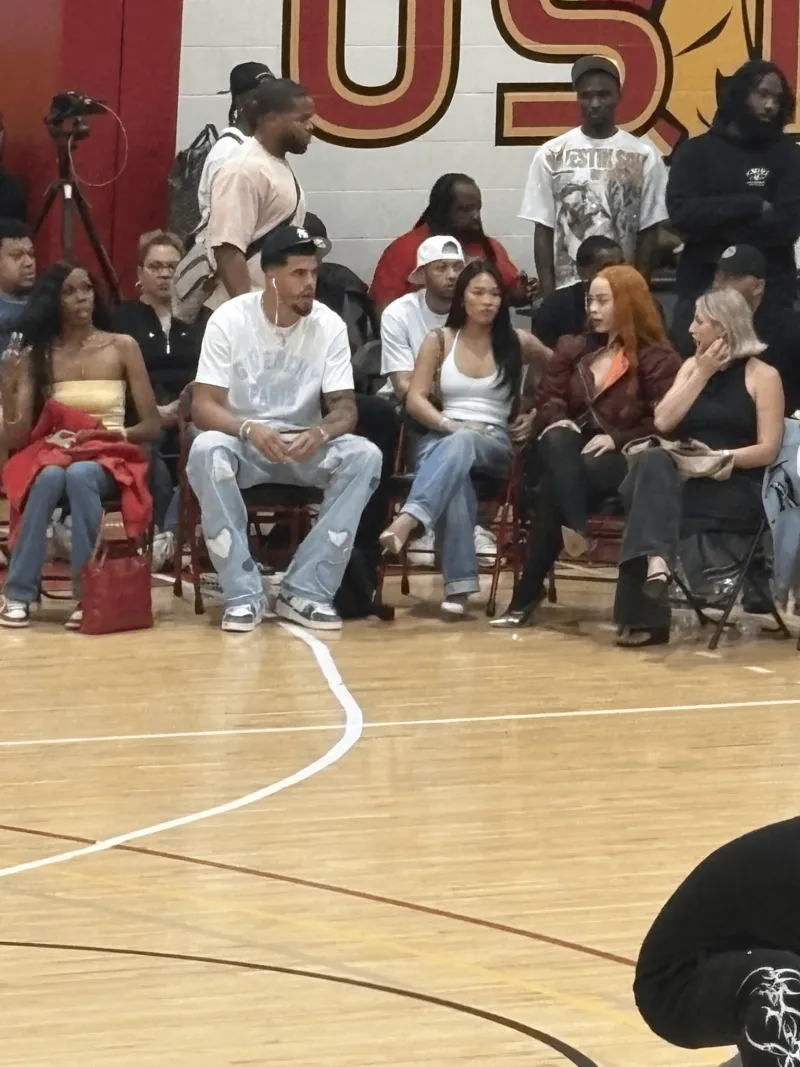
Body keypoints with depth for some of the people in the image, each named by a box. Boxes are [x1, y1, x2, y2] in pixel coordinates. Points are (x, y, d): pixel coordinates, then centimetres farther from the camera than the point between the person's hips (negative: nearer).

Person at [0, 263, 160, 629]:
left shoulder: (122, 347, 4)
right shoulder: (37, 354, 6)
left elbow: (151, 425, 5)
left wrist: (116, 434, -14)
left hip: (108, 461, -1)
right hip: (53, 456, 1)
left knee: (79, 475, -38)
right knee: (50, 476, -37)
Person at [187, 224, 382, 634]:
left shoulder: (330, 325, -6)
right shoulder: (228, 320, -12)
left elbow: (345, 407, -8)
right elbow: (203, 406, -15)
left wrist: (319, 434, -32)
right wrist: (250, 429, -37)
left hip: (305, 445, 2)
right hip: (242, 442, -2)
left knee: (365, 456, -27)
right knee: (206, 451, -36)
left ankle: (307, 591, -23)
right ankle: (243, 594, -28)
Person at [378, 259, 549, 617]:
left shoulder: (517, 342, 9)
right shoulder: (439, 340, 10)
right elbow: (415, 399, 3)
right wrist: (451, 424, -13)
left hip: (495, 443, 0)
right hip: (441, 439, 0)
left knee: (462, 444, -41)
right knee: (455, 472, -39)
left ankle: (408, 520, -65)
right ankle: (459, 584, -50)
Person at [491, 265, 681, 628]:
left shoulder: (658, 358, 3)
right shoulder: (572, 349, 22)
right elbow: (547, 401, 18)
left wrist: (616, 439, -19)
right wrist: (557, 423, -7)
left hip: (624, 457, -4)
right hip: (571, 455, 4)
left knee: (555, 488, -35)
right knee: (556, 441, -36)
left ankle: (528, 593, -32)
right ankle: (575, 529, -53)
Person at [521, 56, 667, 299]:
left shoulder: (643, 155, 4)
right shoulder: (552, 155, 4)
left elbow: (648, 232, 5)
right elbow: (544, 230, 5)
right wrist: (548, 294, -3)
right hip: (567, 290, 0)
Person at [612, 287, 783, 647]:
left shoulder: (762, 376, 3)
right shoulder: (692, 366, 20)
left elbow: (768, 450, -5)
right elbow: (663, 422, 5)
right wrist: (702, 374, 2)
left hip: (736, 489, -5)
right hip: (681, 478, 5)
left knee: (651, 487, -33)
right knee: (652, 463, -33)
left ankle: (644, 616, -41)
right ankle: (655, 562, -55)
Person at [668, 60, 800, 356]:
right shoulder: (697, 151, 5)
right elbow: (683, 213, -10)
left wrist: (714, 224, -11)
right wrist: (754, 205, -12)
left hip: (769, 293, 0)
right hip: (702, 290, 0)